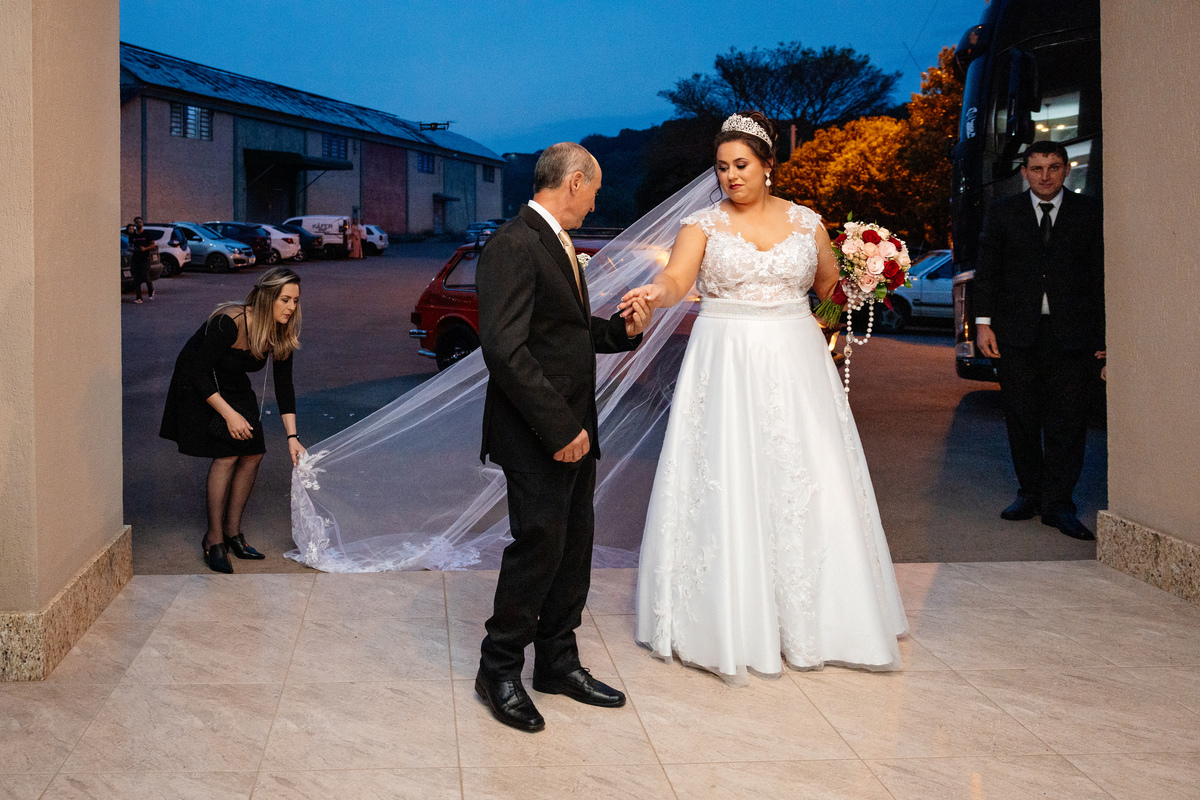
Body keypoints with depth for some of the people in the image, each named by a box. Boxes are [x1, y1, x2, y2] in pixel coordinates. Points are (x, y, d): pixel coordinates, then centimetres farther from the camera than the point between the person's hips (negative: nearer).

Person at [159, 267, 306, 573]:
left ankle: (232, 531, 11)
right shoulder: (229, 322, -33)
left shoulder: (281, 334, -14)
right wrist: (229, 414, -27)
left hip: (234, 387, 7)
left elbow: (284, 386, -6)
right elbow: (199, 373, -27)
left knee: (253, 453, -4)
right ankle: (213, 539, -9)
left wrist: (292, 437, -10)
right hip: (198, 387, -6)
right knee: (227, 453, -18)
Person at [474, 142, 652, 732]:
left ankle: (558, 661, 27)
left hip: (573, 427, 10)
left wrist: (622, 329, 5)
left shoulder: (558, 245, 15)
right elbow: (505, 349, -24)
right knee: (540, 543, -4)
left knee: (575, 543, 14)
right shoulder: (514, 246, -17)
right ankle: (499, 671, 13)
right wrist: (560, 428, -23)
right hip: (538, 434, -10)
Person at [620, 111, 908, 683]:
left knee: (805, 482, 2)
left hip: (794, 363, 2)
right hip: (725, 365, -2)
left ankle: (809, 620, 16)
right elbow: (676, 278, -18)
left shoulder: (805, 221, 8)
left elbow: (829, 281, 22)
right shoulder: (704, 224, 0)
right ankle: (731, 623, 7)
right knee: (727, 487, -3)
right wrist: (655, 292, -40)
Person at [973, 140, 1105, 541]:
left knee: (1068, 419, -2)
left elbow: (1101, 274, 3)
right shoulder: (1003, 213, 8)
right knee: (1022, 418, 7)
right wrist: (983, 323, -1)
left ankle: (1059, 504, 5)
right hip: (1016, 334, 1)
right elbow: (986, 270, 7)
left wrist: (1105, 331, -2)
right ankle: (1030, 492, 21)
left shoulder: (1090, 213, 5)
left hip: (1072, 335, -1)